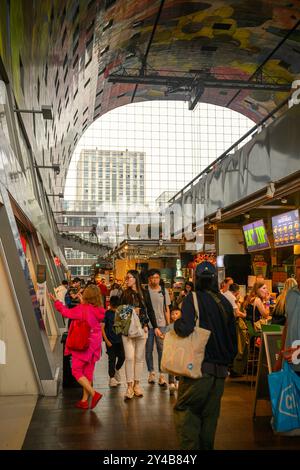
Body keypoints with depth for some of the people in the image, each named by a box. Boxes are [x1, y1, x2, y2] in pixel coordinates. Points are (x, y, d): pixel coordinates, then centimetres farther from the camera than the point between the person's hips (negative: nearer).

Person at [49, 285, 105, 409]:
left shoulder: (82, 309, -19)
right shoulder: (99, 311, -1)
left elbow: (66, 312, -8)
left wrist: (56, 301, 3)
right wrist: (82, 303, 18)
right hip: (94, 345, 7)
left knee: (76, 371, 5)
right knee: (88, 373, 15)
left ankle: (94, 394, -7)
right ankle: (84, 400, 23)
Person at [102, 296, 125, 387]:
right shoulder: (106, 313, -8)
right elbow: (102, 328, -9)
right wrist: (107, 341, -12)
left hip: (119, 340, 4)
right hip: (110, 341, -4)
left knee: (122, 357, 5)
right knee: (112, 359, 1)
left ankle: (116, 370, 33)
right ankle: (112, 378, 13)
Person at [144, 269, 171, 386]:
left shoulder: (164, 291, 6)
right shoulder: (145, 291, -1)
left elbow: (167, 309, 10)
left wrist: (168, 325, 5)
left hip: (161, 324, 1)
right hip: (148, 324, -1)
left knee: (162, 349, -2)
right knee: (149, 350, 7)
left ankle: (162, 375, 3)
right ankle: (151, 372, 21)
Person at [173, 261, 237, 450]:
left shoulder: (193, 298, -10)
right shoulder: (225, 303, 6)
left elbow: (185, 328, -26)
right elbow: (233, 339, 10)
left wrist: (176, 323, -4)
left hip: (199, 369, -5)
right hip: (220, 372, 6)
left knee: (185, 410, 5)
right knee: (210, 416, 15)